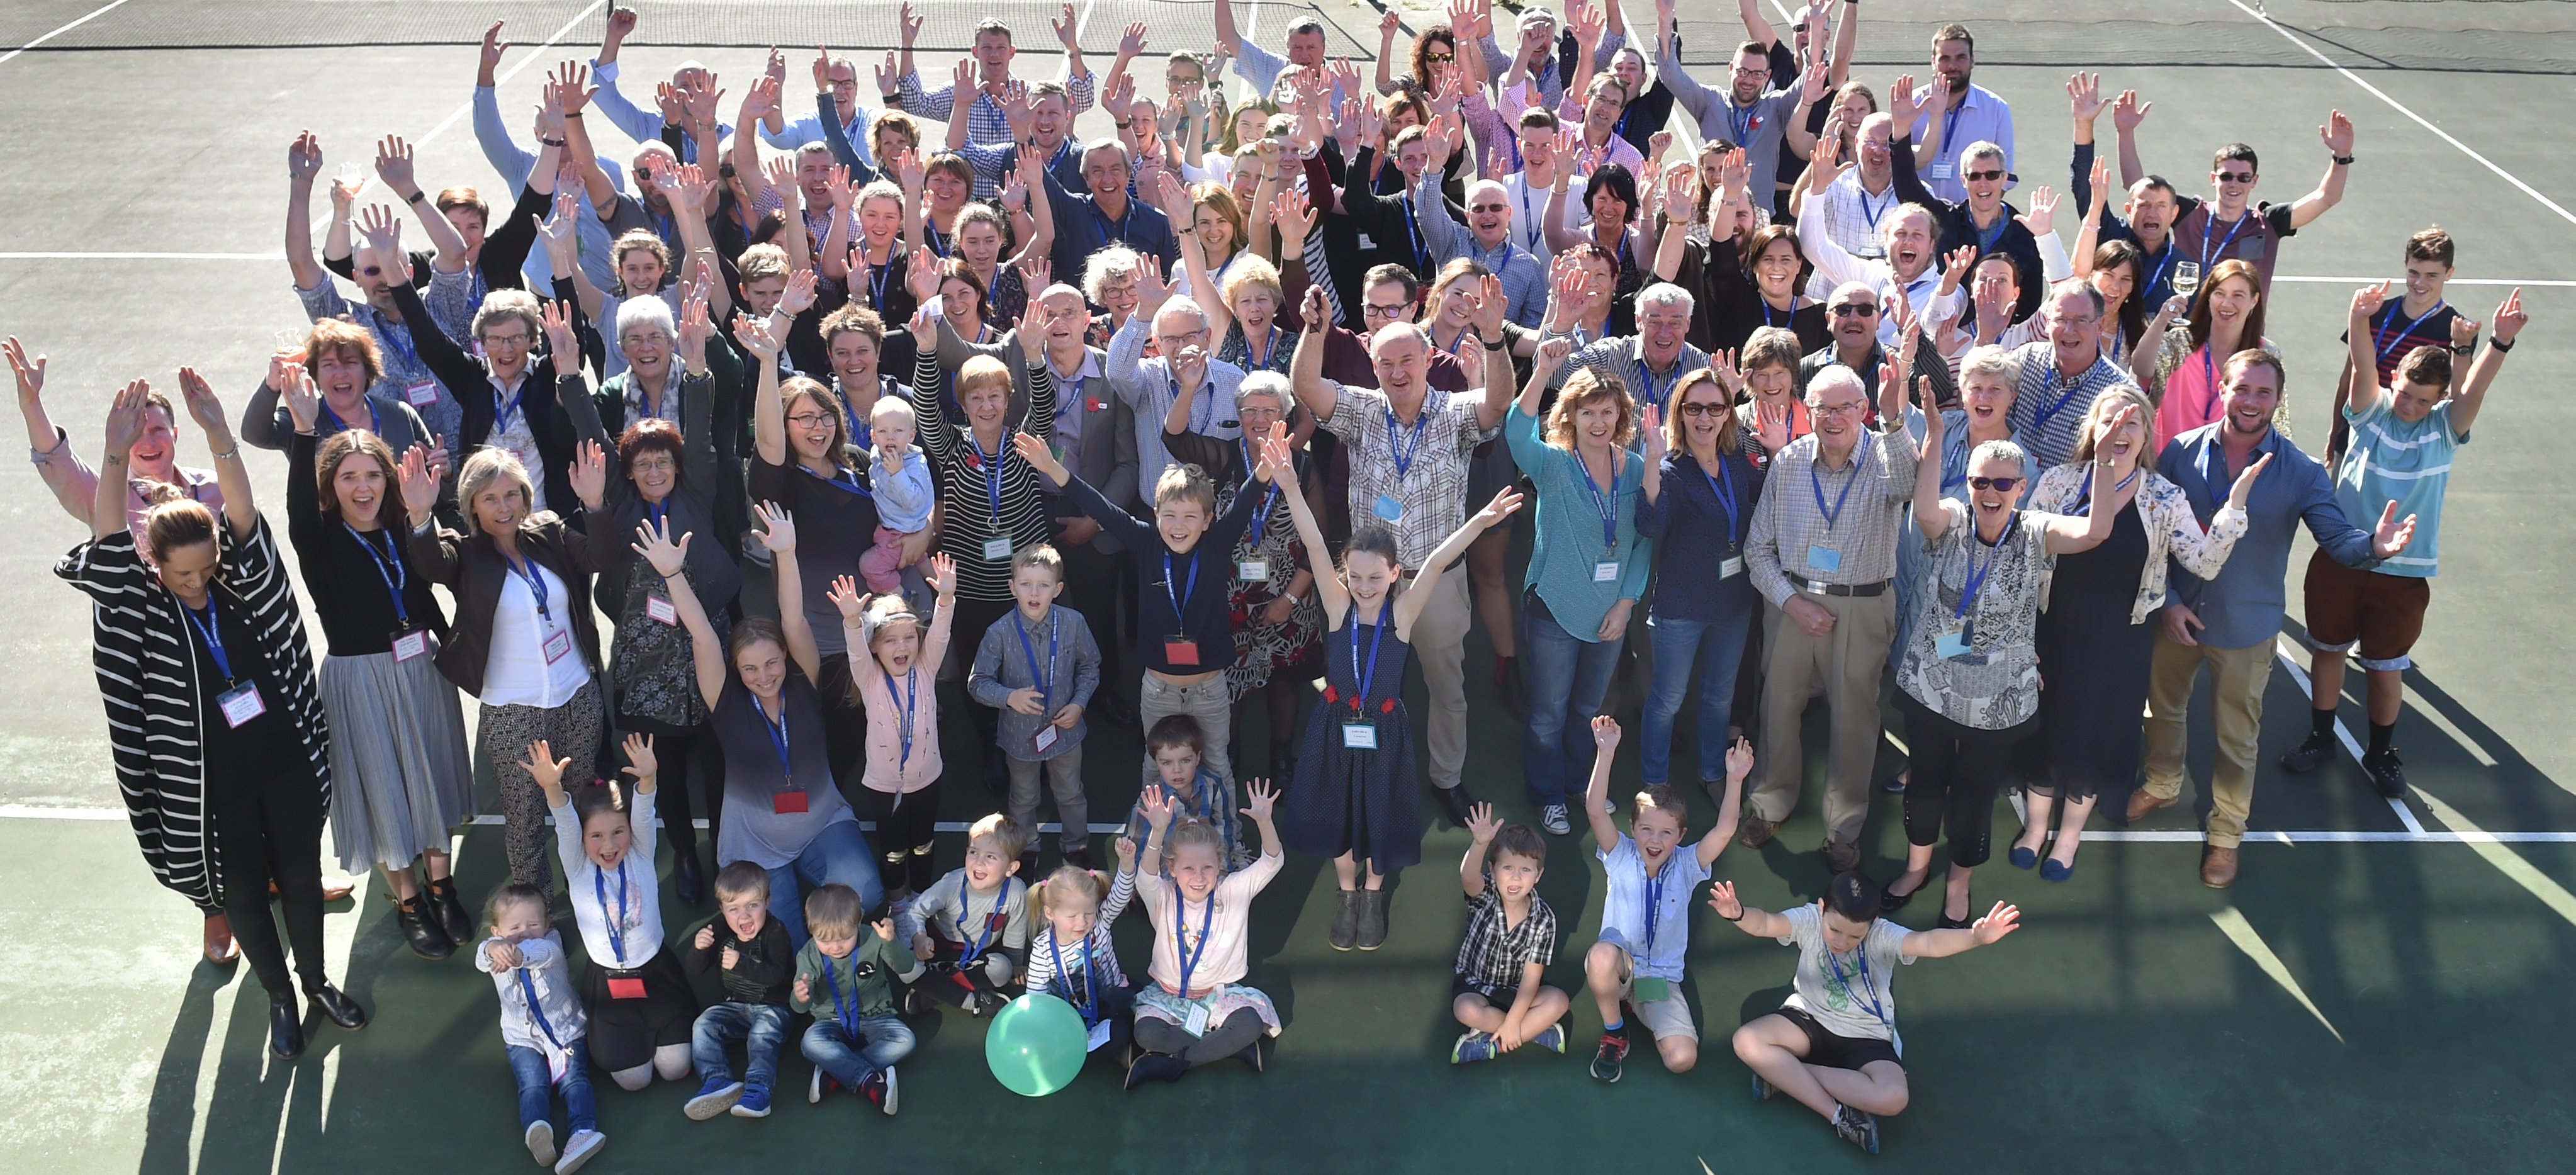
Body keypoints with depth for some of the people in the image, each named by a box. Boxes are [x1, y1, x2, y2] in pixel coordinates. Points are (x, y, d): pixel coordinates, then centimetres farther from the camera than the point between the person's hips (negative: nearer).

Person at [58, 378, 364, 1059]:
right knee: (243, 895, 13)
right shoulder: (136, 612, -11)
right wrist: (116, 455, -38)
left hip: (287, 761, 2)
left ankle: (316, 981, 40)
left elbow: (242, 517, -22)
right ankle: (281, 999, 35)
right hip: (210, 785, -1)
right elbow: (107, 549, -26)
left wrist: (218, 433, -36)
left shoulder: (244, 587, -7)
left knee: (301, 878, 17)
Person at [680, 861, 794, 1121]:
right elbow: (692, 969, -6)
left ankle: (758, 1088, -41)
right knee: (703, 1026, -17)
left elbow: (777, 975, -28)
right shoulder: (718, 929, -2)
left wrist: (742, 963, -41)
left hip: (770, 1007, -5)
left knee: (763, 1033, -32)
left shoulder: (775, 932, -16)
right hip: (733, 1005, 5)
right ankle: (718, 1081, -28)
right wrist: (698, 948, -29)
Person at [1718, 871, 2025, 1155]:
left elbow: (1928, 943, -35)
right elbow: (1764, 924, -29)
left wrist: (1976, 937, -56)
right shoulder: (1809, 920, -13)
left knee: (1893, 1098, -30)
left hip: (1865, 1035, -1)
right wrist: (1738, 913, -54)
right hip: (1810, 1019, 2)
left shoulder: (1882, 936, -18)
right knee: (1747, 1041, -26)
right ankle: (1838, 1115, -22)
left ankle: (1784, 1072, -16)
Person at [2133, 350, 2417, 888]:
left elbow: (2338, 539, -20)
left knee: (2237, 736, 13)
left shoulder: (2302, 474, -16)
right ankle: (2162, 784, 54)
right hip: (2176, 614, 2)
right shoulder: (2182, 452, -12)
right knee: (2163, 704, 25)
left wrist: (2375, 545, -43)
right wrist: (2167, 600, -12)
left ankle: (2226, 832, 35)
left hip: (2246, 628, -2)